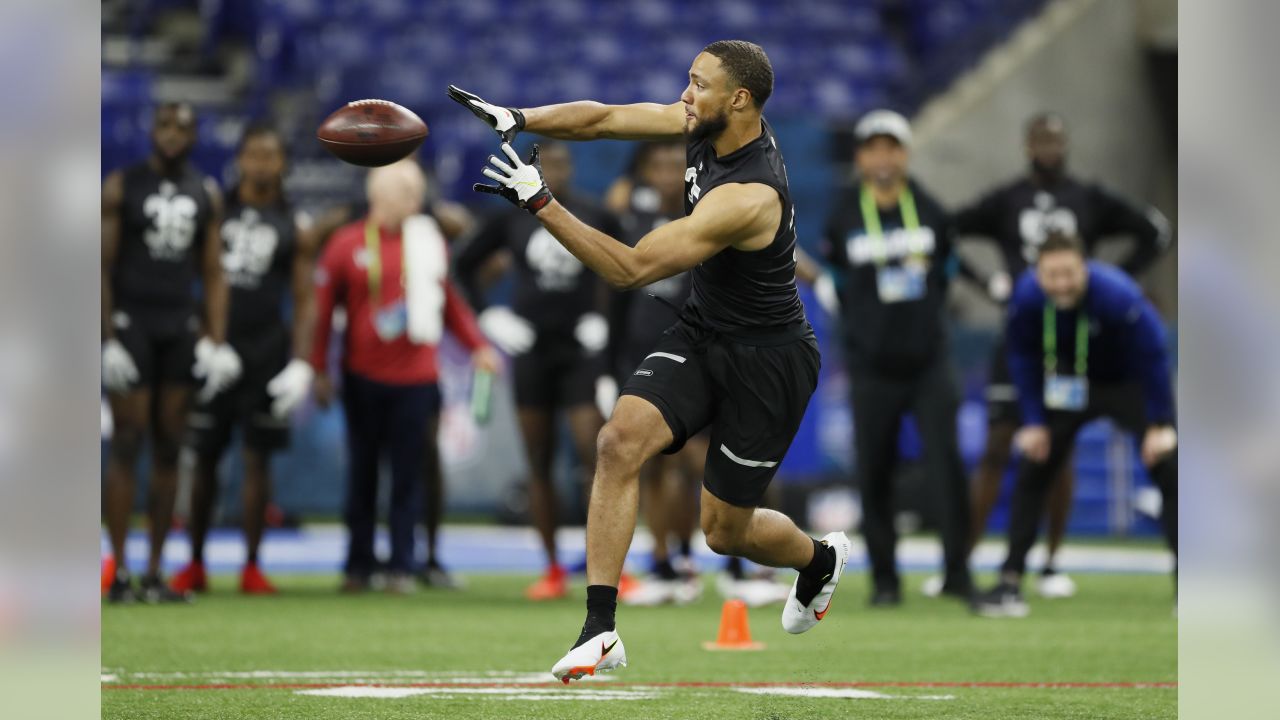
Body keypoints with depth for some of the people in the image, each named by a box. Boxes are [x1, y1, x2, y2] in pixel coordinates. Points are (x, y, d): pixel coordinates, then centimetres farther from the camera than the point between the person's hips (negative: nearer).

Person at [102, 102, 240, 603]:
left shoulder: (207, 195, 11)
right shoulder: (121, 187, -1)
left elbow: (213, 274, 12)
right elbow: (104, 267, -4)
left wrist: (216, 341, 3)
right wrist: (108, 339, -11)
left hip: (181, 327, 4)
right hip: (131, 322, -4)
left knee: (169, 447, 4)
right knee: (128, 444, -7)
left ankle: (155, 573, 7)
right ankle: (119, 571, -6)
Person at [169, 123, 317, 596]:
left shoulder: (295, 229, 5)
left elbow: (304, 303, 5)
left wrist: (300, 364, -6)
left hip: (265, 349, 0)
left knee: (258, 460, 1)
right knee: (205, 459, 4)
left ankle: (251, 568, 6)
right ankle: (195, 565, 11)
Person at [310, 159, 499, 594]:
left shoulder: (429, 242, 9)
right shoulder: (348, 244, -1)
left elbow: (449, 301, 18)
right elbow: (322, 308, 1)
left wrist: (477, 347, 10)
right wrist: (319, 371, -1)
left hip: (417, 377, 2)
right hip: (365, 377, -1)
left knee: (408, 475, 0)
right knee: (363, 473, 6)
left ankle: (402, 567, 5)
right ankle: (358, 566, 14)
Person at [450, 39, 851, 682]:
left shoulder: (749, 196, -32)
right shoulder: (706, 124, -8)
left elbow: (630, 269, -32)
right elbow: (603, 119, -2)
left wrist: (540, 203, -35)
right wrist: (516, 119, -17)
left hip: (768, 362, -7)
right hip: (700, 333, 7)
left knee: (725, 530, 5)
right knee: (622, 439, -18)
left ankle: (821, 560, 41)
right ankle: (600, 630, -18)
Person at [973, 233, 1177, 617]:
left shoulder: (1119, 295, -36)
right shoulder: (1027, 297, -24)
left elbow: (1153, 357, -24)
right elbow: (1023, 357, -6)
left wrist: (1159, 425, -21)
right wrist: (1033, 421, -9)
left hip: (1130, 384, -3)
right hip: (1071, 386, 3)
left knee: (1168, 469, -15)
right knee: (1032, 473, -4)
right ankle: (1010, 582, 2)